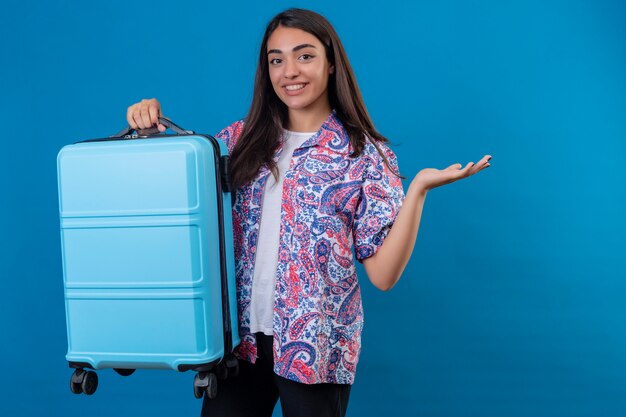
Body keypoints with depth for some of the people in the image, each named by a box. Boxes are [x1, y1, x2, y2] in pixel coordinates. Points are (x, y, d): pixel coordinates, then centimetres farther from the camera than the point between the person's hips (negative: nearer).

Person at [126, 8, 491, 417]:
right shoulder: (244, 138, 3)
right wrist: (150, 123, -4)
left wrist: (419, 188, -18)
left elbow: (383, 274, -9)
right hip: (240, 336, 3)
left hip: (316, 346, -2)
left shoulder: (367, 154, -5)